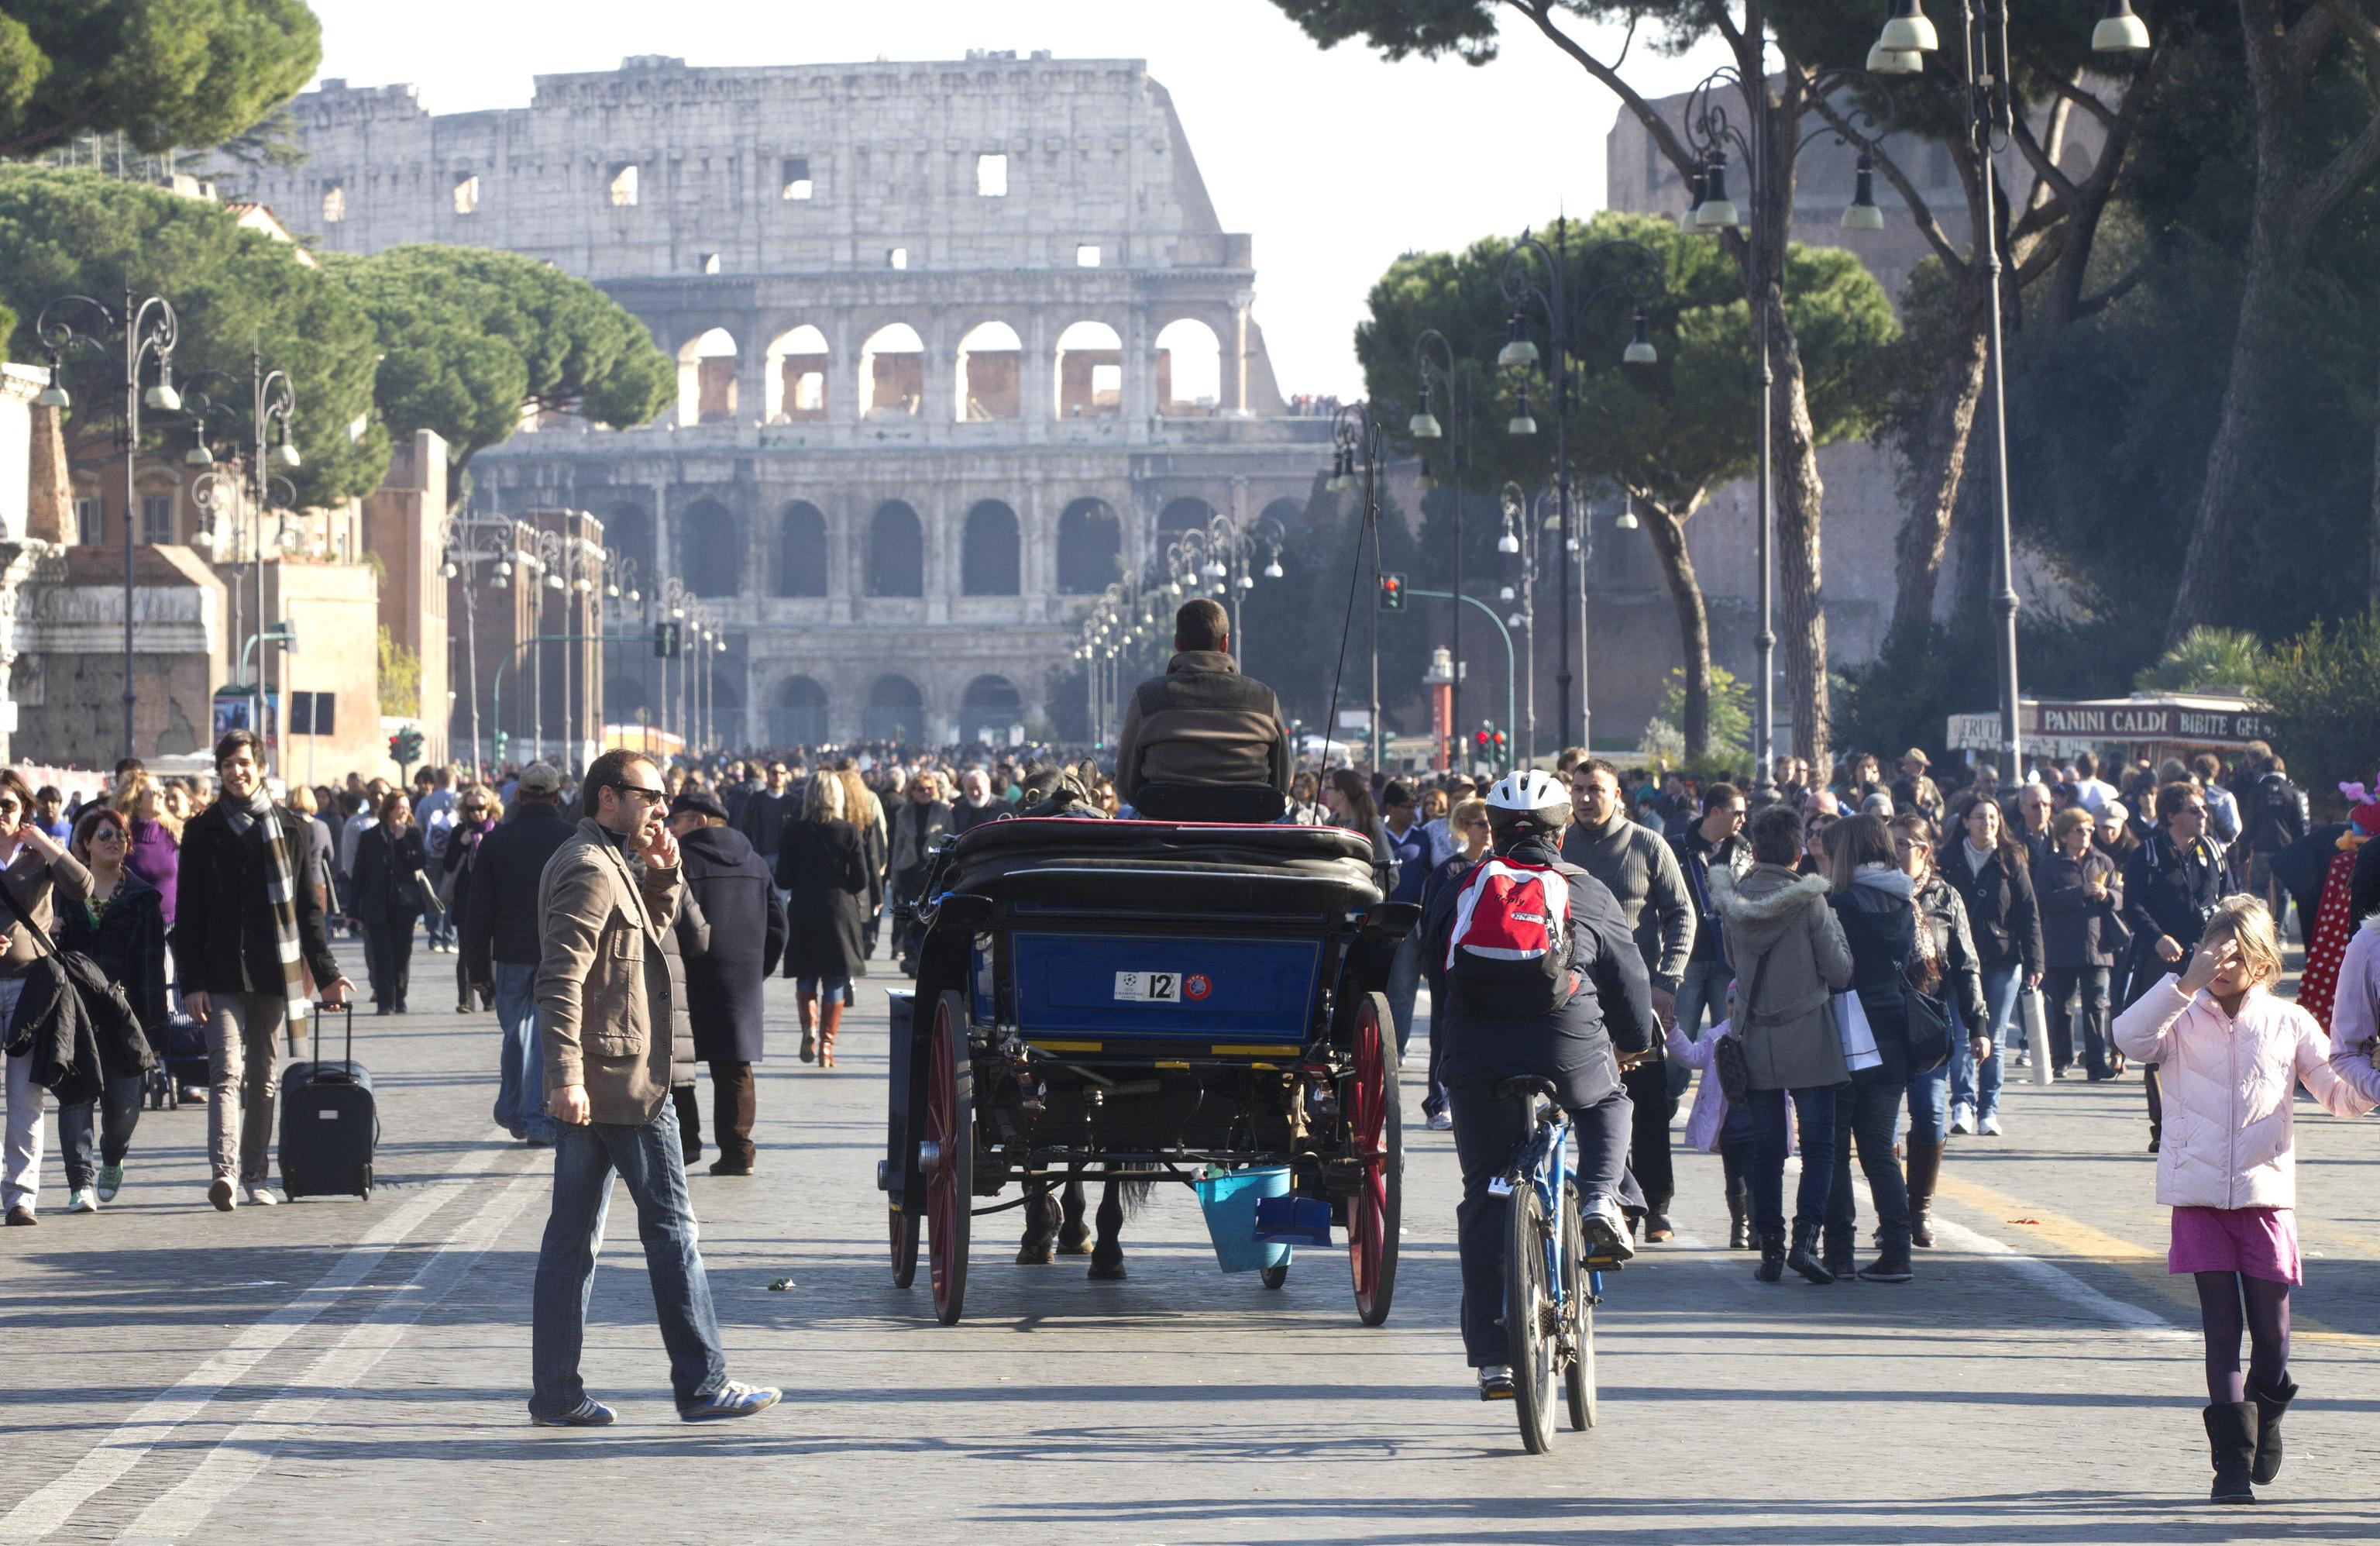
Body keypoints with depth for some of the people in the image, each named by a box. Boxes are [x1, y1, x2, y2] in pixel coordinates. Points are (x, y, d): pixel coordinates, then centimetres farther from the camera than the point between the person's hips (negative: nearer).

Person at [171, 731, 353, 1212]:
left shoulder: (288, 829, 8)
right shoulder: (202, 832, 4)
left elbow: (308, 909, 11)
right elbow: (187, 914, 2)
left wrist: (326, 973, 6)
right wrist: (192, 982, -5)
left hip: (273, 971, 2)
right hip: (222, 974, -2)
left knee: (263, 1077, 8)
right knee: (227, 1071, -14)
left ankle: (256, 1174, 15)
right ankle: (225, 1170, -25)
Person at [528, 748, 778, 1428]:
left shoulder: (606, 865, 17)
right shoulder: (590, 871, -15)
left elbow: (649, 933, 28)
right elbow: (561, 977, -22)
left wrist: (661, 877, 9)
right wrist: (568, 1075, -28)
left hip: (590, 1089, 10)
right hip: (624, 1085, -10)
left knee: (572, 1236, 7)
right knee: (670, 1225, -3)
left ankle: (555, 1392, 8)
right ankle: (701, 1383, 2)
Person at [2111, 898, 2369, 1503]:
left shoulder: (2288, 1022, 6)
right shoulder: (2185, 1019, 2)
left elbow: (2341, 1096, 10)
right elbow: (2130, 1037, -17)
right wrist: (2187, 983, -23)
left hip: (2265, 1194, 1)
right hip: (2198, 1196, -1)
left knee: (2272, 1332, 5)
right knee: (2222, 1330, -3)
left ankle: (2265, 1419, 33)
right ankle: (2233, 1459, -1)